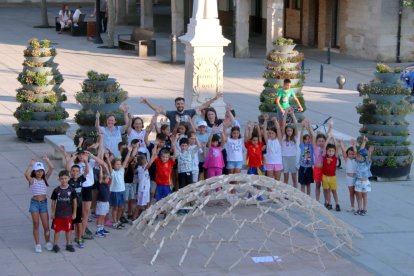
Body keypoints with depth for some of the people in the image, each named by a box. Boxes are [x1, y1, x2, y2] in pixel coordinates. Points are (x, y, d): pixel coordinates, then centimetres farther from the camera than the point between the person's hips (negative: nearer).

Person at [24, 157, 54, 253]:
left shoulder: (45, 179, 4)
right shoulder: (32, 180, -3)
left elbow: (51, 168, -8)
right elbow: (26, 174, -25)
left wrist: (47, 160, -14)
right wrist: (31, 165, -19)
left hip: (43, 202, 2)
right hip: (34, 202, -2)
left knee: (46, 225, 3)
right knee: (36, 224, 3)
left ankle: (48, 243, 21)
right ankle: (37, 244, 11)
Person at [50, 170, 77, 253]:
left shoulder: (71, 190, -5)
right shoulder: (56, 190, -5)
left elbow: (74, 201, 1)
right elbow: (53, 202, 2)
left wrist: (74, 213, 1)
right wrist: (53, 213, 0)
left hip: (68, 214, 1)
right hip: (58, 214, 0)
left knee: (68, 230, 11)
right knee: (57, 230, 5)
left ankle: (68, 244, 24)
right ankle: (55, 244, 15)